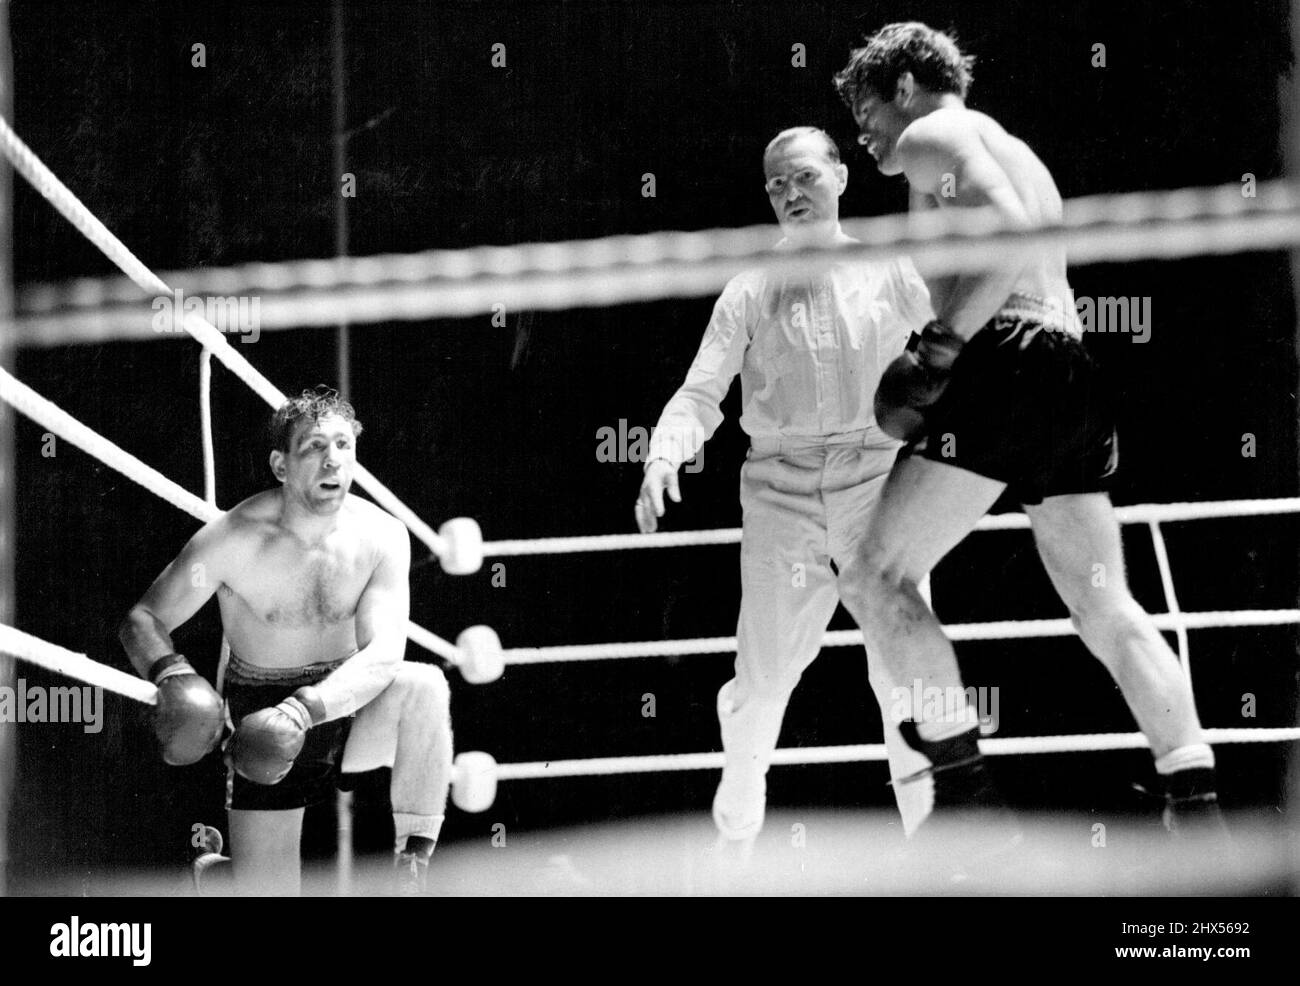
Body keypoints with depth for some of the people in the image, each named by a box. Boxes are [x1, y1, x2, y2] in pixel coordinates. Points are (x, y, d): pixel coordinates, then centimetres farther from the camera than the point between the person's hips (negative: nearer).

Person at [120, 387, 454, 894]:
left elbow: (384, 654, -22)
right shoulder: (233, 541, -16)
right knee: (264, 893, -9)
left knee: (424, 685, -32)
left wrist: (307, 708, -39)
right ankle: (212, 865, 26)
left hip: (349, 706, 1)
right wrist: (170, 672, -34)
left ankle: (414, 865, -25)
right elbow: (141, 621, -10)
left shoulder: (381, 536, -12)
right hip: (262, 714, -1)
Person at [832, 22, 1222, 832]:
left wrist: (938, 349, -13)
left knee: (882, 575, -3)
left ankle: (965, 786, -12)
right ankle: (1199, 806, -1)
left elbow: (1009, 231, -14)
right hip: (1076, 376, 9)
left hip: (1005, 369, -9)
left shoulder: (934, 134, 3)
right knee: (1108, 611, 8)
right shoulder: (1017, 153, 31)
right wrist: (944, 350, 20)